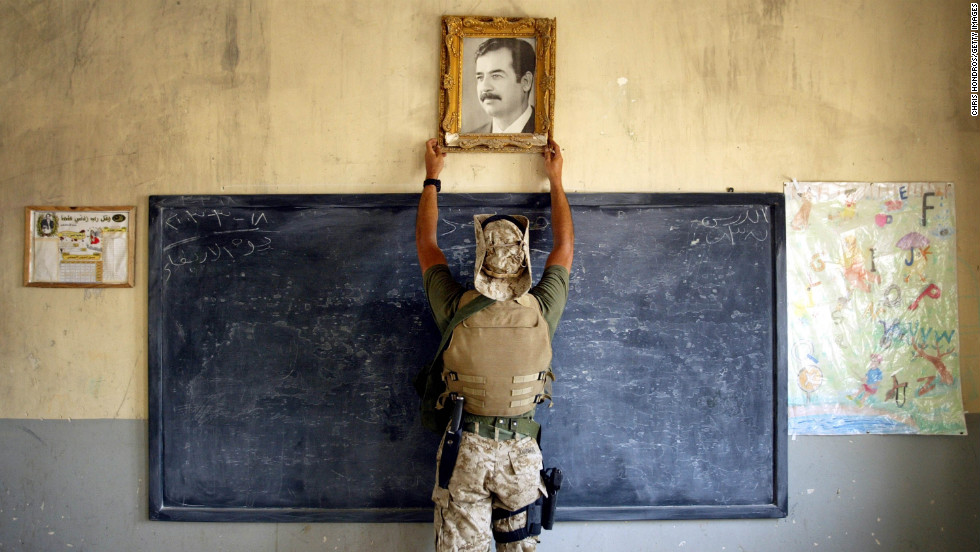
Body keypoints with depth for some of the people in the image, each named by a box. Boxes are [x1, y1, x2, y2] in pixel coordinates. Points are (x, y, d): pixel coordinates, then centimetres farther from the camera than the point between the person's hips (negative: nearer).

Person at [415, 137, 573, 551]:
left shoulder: (456, 309, -13)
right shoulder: (541, 311, -11)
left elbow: (426, 240, 3)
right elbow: (565, 245, 7)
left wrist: (432, 178, 15)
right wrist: (555, 180, 17)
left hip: (464, 450, -1)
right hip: (521, 451, 1)